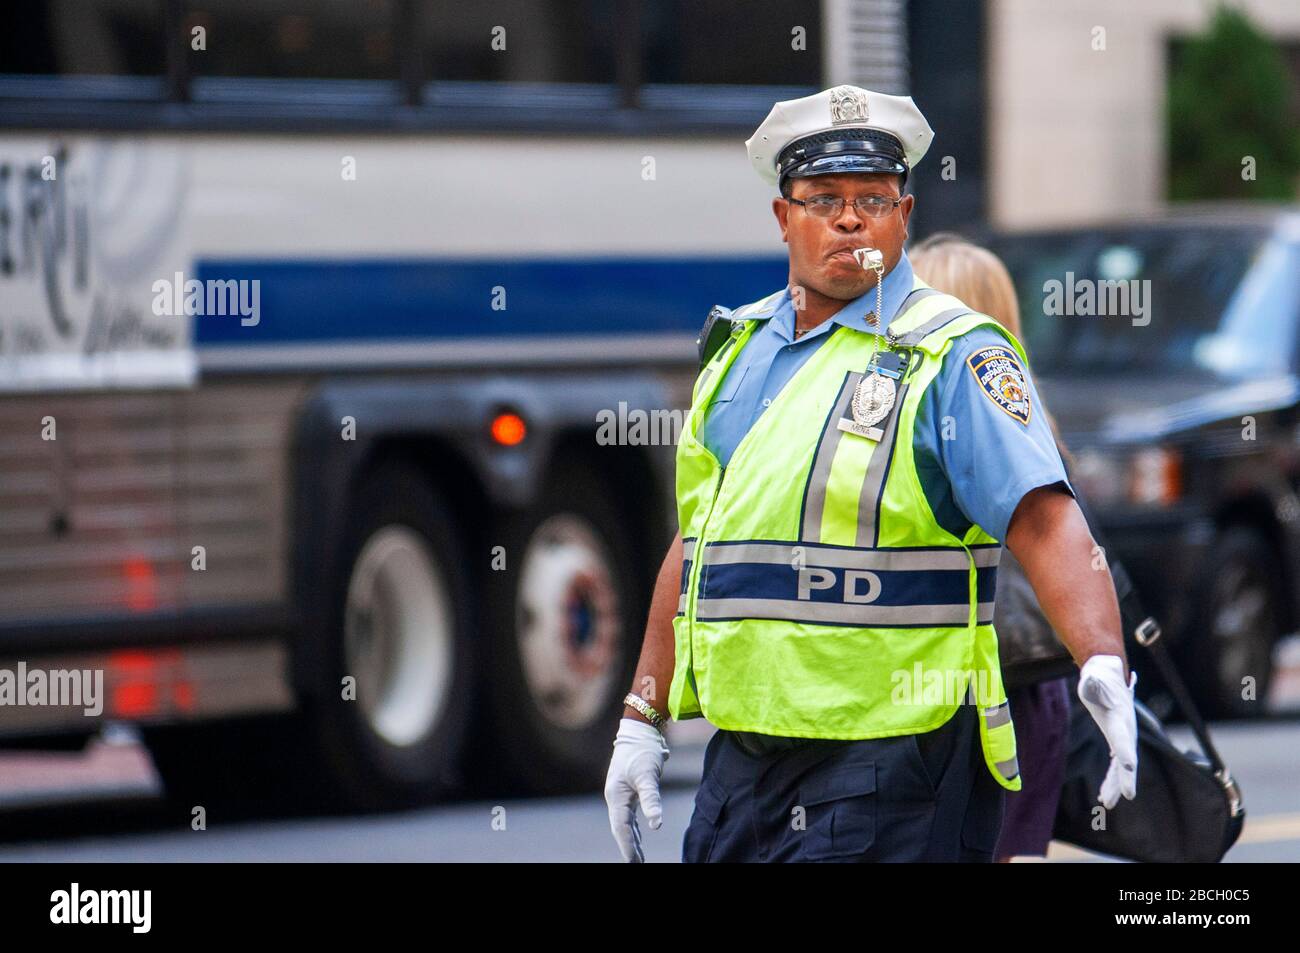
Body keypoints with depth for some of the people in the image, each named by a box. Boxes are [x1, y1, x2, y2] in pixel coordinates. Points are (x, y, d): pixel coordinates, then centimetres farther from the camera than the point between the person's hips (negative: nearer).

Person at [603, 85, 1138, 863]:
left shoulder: (953, 356, -7)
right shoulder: (741, 349, 14)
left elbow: (1045, 520, -20)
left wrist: (1104, 665, -36)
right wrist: (642, 721, 20)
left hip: (889, 777, -6)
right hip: (743, 762, 6)